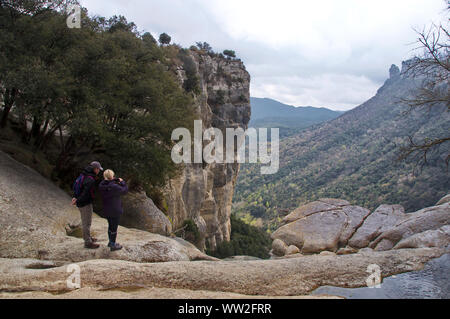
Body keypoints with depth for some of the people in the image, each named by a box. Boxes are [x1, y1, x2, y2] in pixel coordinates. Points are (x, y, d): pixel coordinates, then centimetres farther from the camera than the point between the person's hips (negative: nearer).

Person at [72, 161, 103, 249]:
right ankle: (88, 243, 9)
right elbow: (86, 193, -28)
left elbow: (75, 187, 11)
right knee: (87, 222, 0)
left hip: (81, 202, 9)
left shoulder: (83, 175, 6)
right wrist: (77, 201, -17)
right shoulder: (90, 180, -25)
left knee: (85, 221, 21)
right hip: (85, 204, -9)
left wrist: (75, 197, 3)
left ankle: (87, 237, 36)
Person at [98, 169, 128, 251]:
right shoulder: (113, 187, -27)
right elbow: (125, 190, -14)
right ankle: (113, 245, 20)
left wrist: (116, 181, -2)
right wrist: (122, 182, 0)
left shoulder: (101, 185, -6)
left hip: (106, 210, 7)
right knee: (114, 228, 8)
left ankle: (111, 242, 39)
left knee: (111, 226, 24)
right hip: (115, 211, -7)